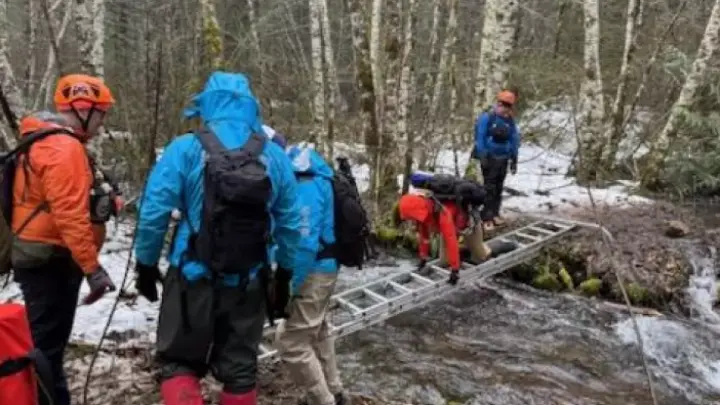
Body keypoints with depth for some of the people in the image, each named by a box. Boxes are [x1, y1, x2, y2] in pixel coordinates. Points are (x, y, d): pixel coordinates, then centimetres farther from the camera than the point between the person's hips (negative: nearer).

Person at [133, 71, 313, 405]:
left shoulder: (184, 150, -9)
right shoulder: (275, 157, 0)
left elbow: (153, 213, -10)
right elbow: (291, 225, 2)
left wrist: (146, 264, 4)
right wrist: (286, 276, 13)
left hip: (192, 279, -2)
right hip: (248, 283, 3)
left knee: (179, 363, 15)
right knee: (240, 369, 17)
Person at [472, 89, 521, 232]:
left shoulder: (510, 121, 5)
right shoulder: (487, 117, -12)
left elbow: (514, 140, 10)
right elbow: (480, 138, -12)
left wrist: (514, 159, 8)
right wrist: (483, 156, -16)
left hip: (503, 159, 5)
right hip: (490, 158, -5)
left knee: (498, 188, 11)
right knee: (489, 188, -7)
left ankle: (494, 214, 21)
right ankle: (486, 218, -5)